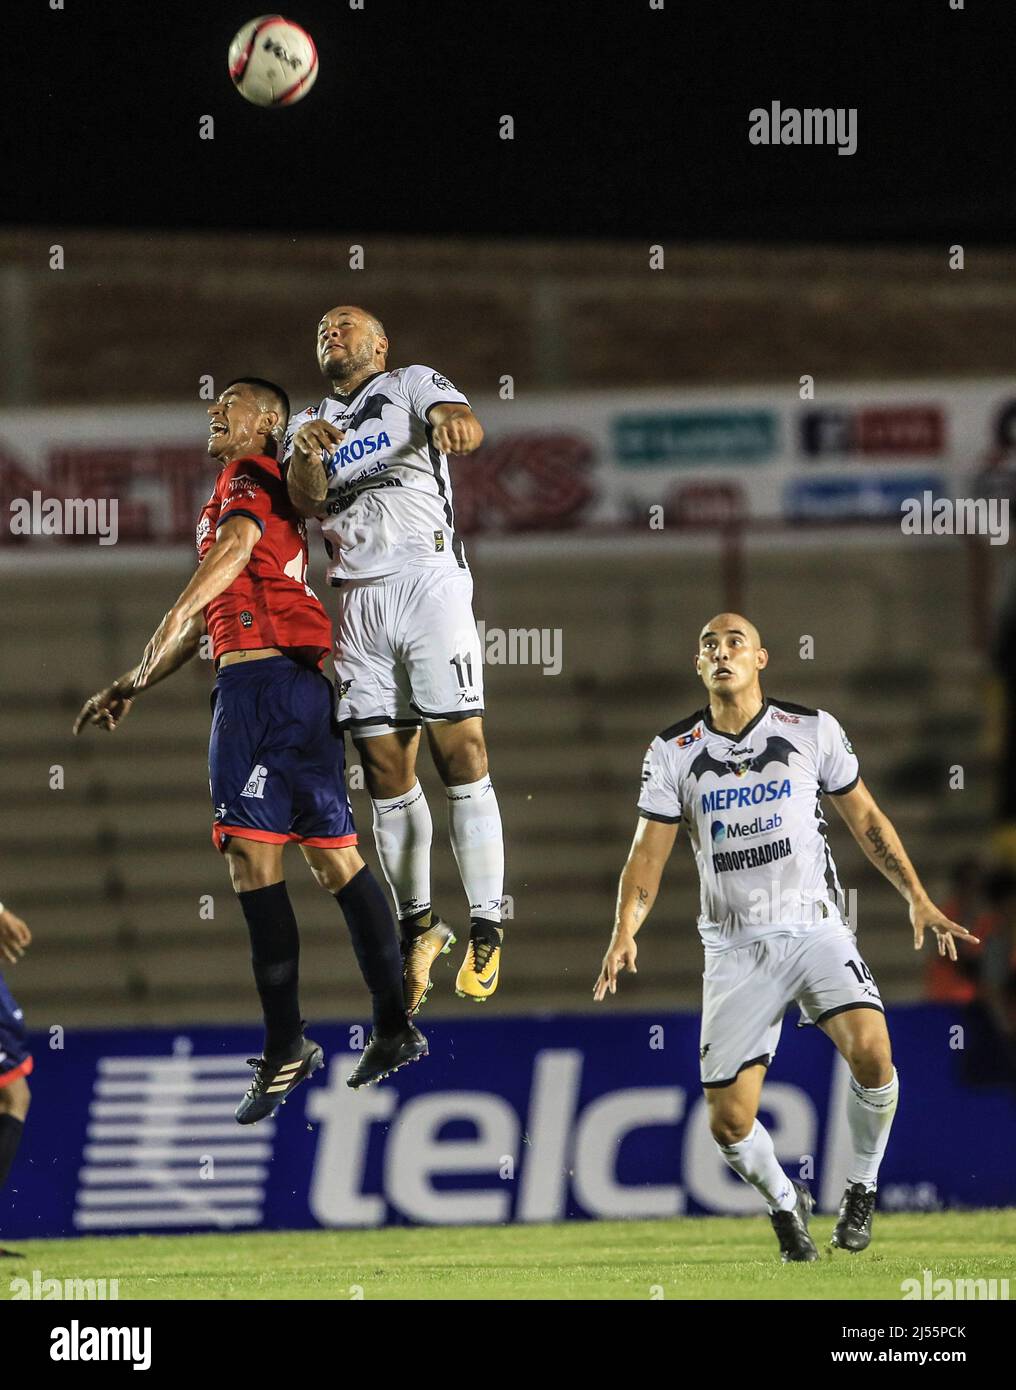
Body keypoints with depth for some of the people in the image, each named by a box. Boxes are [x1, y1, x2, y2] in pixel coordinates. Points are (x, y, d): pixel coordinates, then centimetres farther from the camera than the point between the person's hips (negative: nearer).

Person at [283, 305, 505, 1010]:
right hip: (359, 601, 5)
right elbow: (306, 501, 3)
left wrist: (453, 421, -37)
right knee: (385, 769, 3)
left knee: (462, 752, -12)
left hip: (429, 581, -5)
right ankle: (418, 928, 13)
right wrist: (306, 452, -19)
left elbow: (465, 425, -13)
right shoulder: (310, 421, 21)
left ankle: (487, 929, -11)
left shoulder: (412, 384, 9)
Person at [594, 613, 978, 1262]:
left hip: (815, 927, -1)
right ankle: (786, 1203, 25)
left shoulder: (812, 729, 1)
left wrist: (918, 898, 3)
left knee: (871, 1050, -26)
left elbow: (866, 818, 10)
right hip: (734, 947, 1)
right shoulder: (674, 752, 3)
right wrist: (625, 933, -12)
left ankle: (862, 1188, 0)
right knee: (730, 1121, -7)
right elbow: (650, 850, 3)